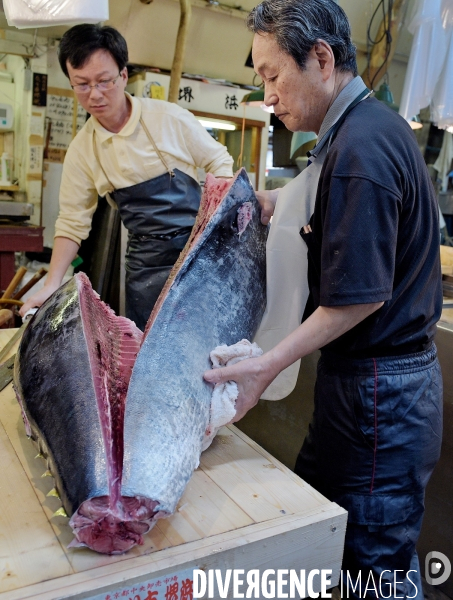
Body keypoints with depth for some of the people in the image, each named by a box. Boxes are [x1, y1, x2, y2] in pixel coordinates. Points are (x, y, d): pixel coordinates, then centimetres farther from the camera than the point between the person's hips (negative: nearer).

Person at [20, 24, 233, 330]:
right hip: (147, 264, 2)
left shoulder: (170, 117, -8)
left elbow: (219, 161, 3)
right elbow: (72, 223, 5)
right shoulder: (82, 149, 0)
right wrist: (52, 285, -2)